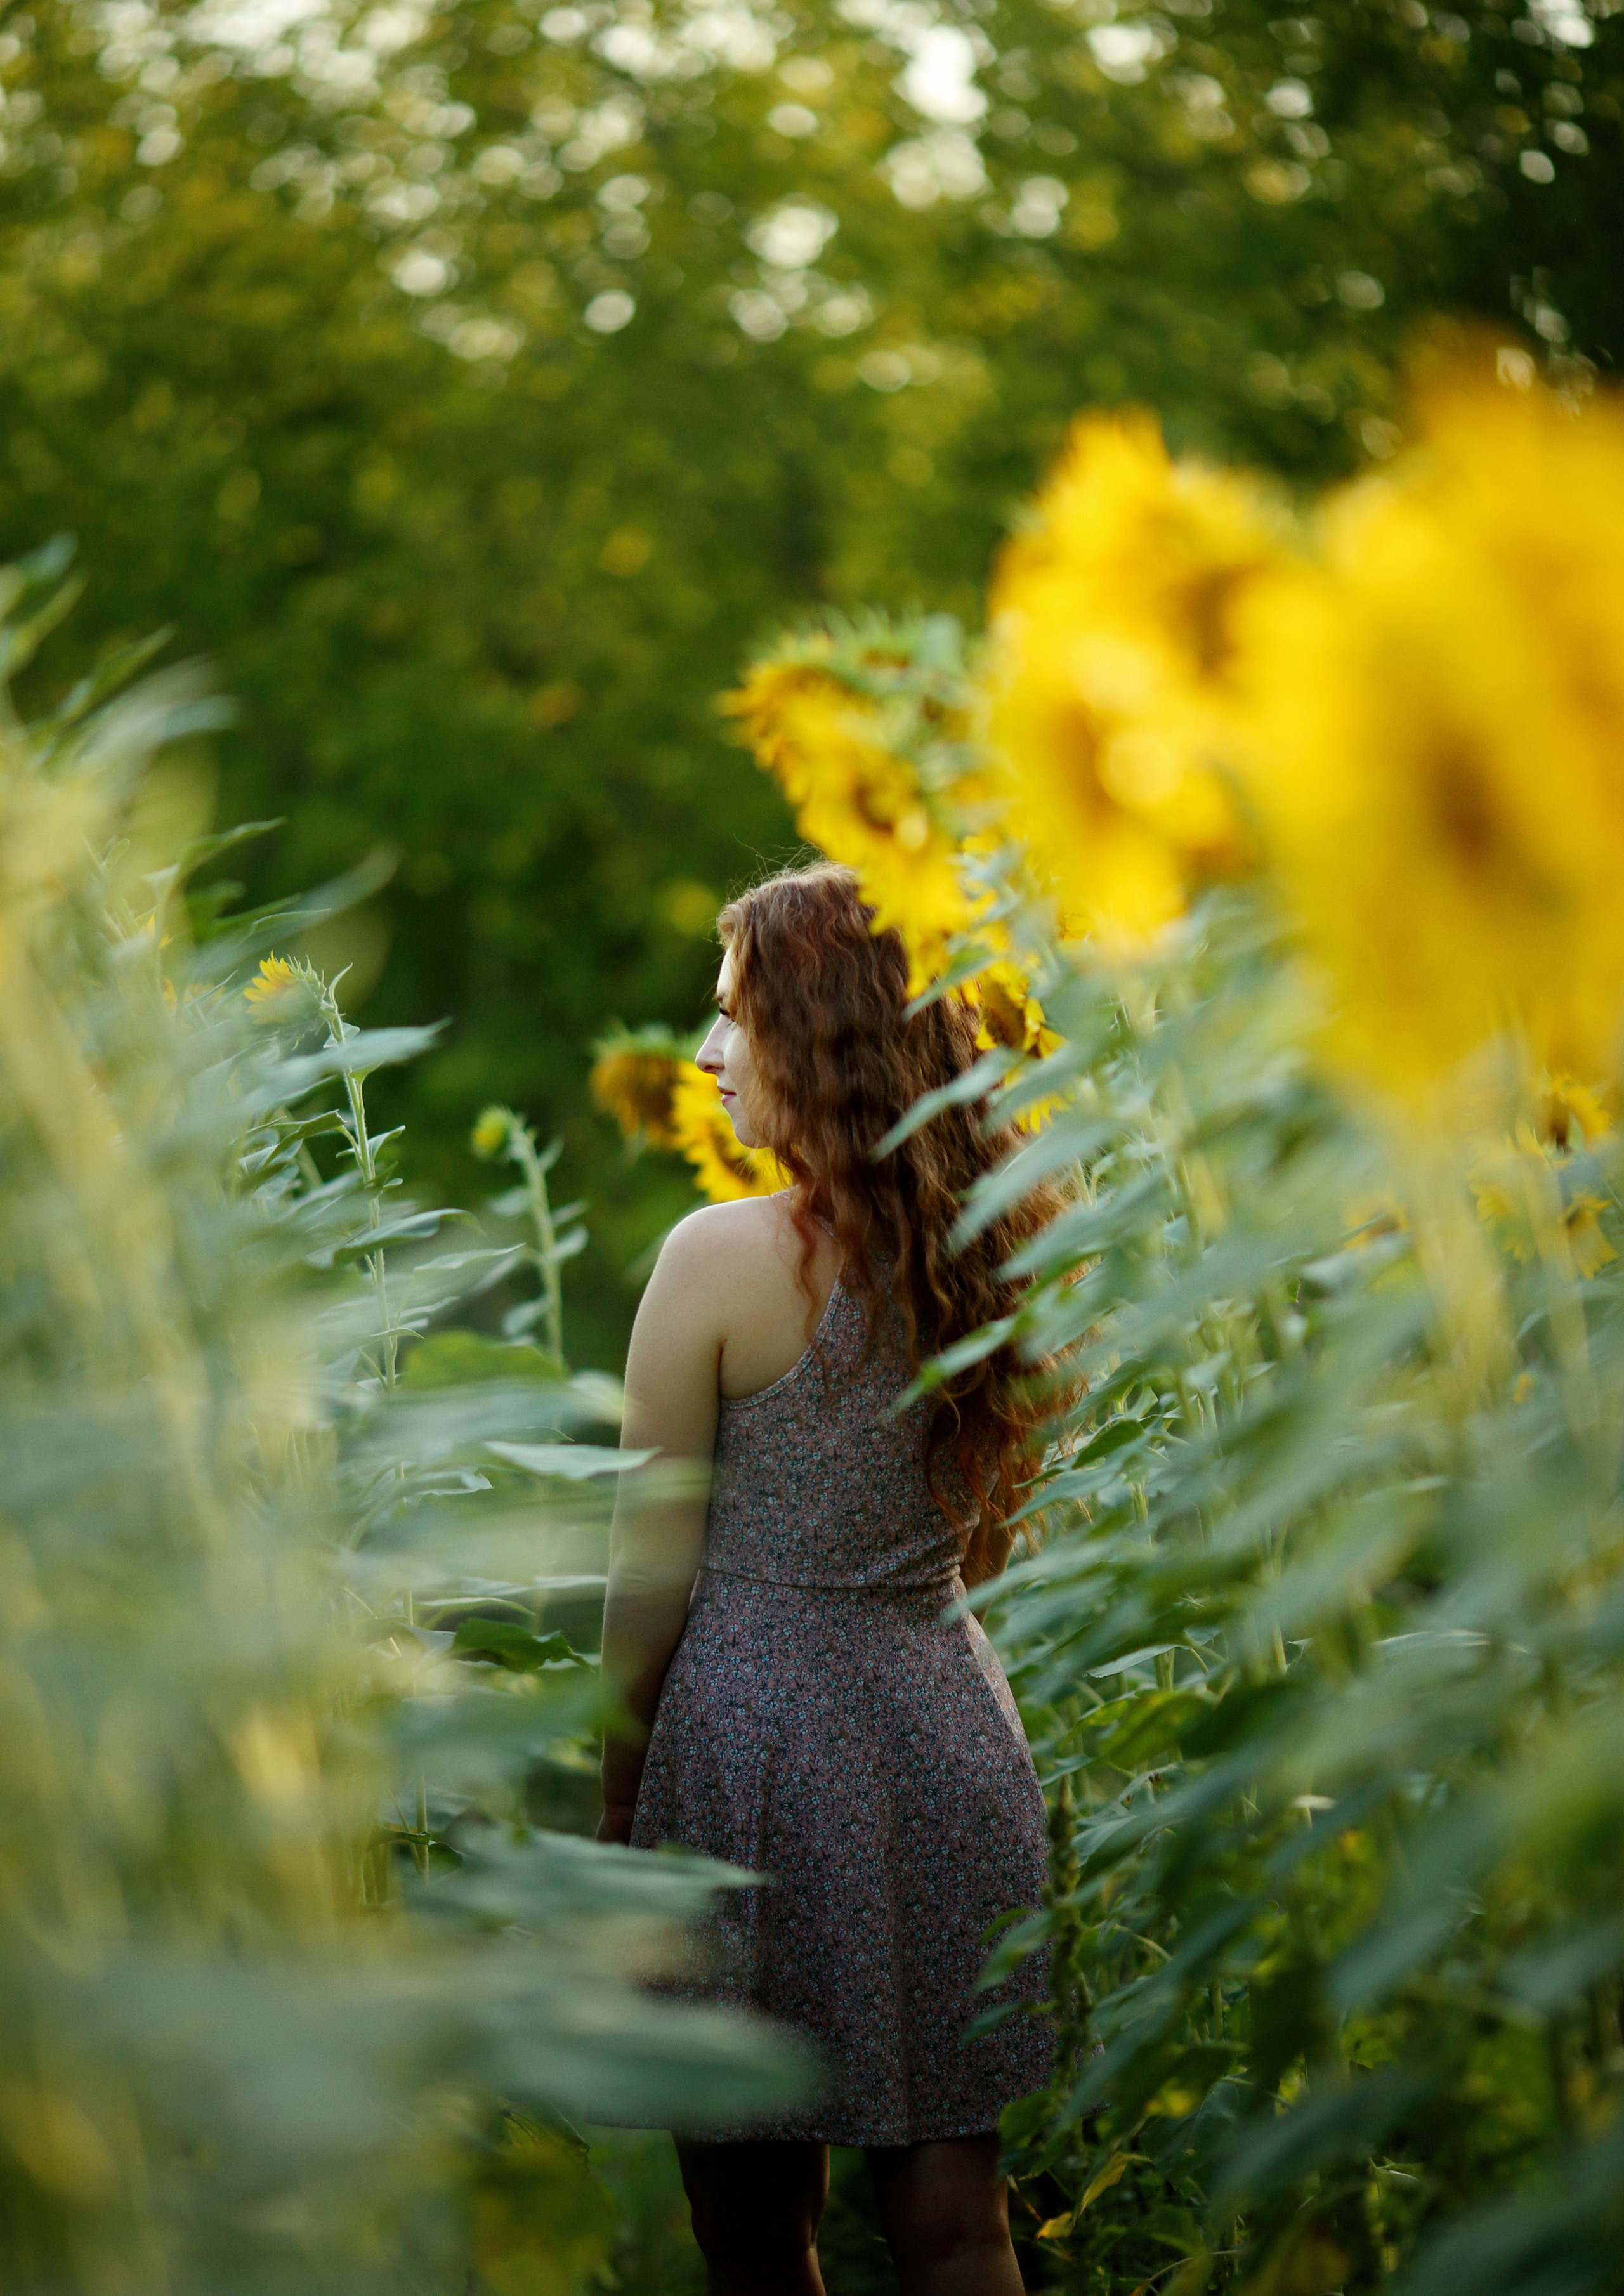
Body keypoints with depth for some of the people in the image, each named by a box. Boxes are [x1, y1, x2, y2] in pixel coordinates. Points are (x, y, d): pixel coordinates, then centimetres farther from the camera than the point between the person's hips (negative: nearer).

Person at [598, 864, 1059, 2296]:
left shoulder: (726, 1257, -14)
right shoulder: (990, 1249, 3)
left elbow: (657, 1573, -8)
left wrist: (616, 1802, 3)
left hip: (767, 1728, -5)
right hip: (950, 1731, 5)